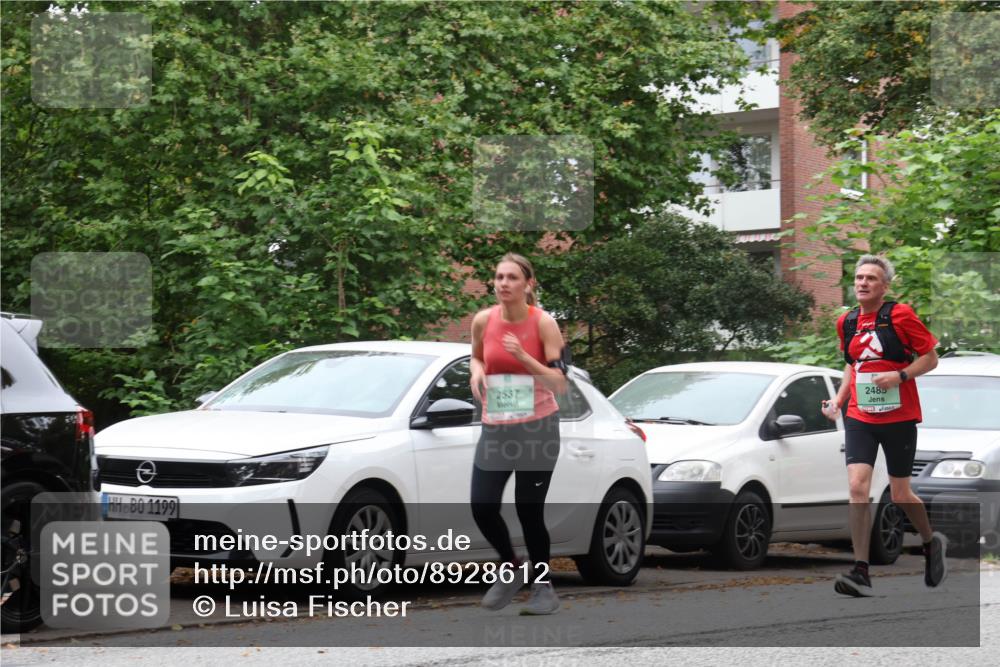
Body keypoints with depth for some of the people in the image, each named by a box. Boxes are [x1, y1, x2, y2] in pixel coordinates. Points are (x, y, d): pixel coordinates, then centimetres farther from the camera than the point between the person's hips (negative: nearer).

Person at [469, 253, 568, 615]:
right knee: (482, 507, -5)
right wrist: (477, 370, -5)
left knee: (529, 512, -2)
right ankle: (511, 569, 22)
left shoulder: (543, 323, -12)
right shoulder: (483, 321, -3)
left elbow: (560, 384, -14)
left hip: (538, 429, -3)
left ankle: (542, 585, 19)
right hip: (495, 429, 4)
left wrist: (523, 357, -26)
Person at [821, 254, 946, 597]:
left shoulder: (901, 315, -8)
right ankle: (861, 572, -14)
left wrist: (900, 376, -20)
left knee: (900, 494, 6)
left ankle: (932, 542, 38)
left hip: (899, 417, -4)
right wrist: (838, 401, 11)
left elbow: (930, 357, -5)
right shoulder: (846, 322, 8)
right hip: (859, 418, 4)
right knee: (857, 485, -14)